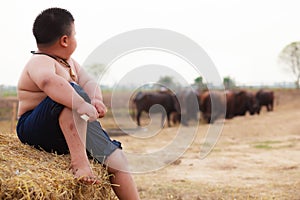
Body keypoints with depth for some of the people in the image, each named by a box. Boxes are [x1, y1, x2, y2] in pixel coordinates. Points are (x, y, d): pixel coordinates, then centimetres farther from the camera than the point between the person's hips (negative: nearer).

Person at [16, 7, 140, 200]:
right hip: (37, 130, -9)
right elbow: (48, 81, -38)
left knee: (116, 160, -2)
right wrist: (81, 104, -50)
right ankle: (79, 160, -40)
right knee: (75, 94, -33)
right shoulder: (39, 62, -15)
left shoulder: (69, 63, 17)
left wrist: (96, 100, -18)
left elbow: (88, 82, 6)